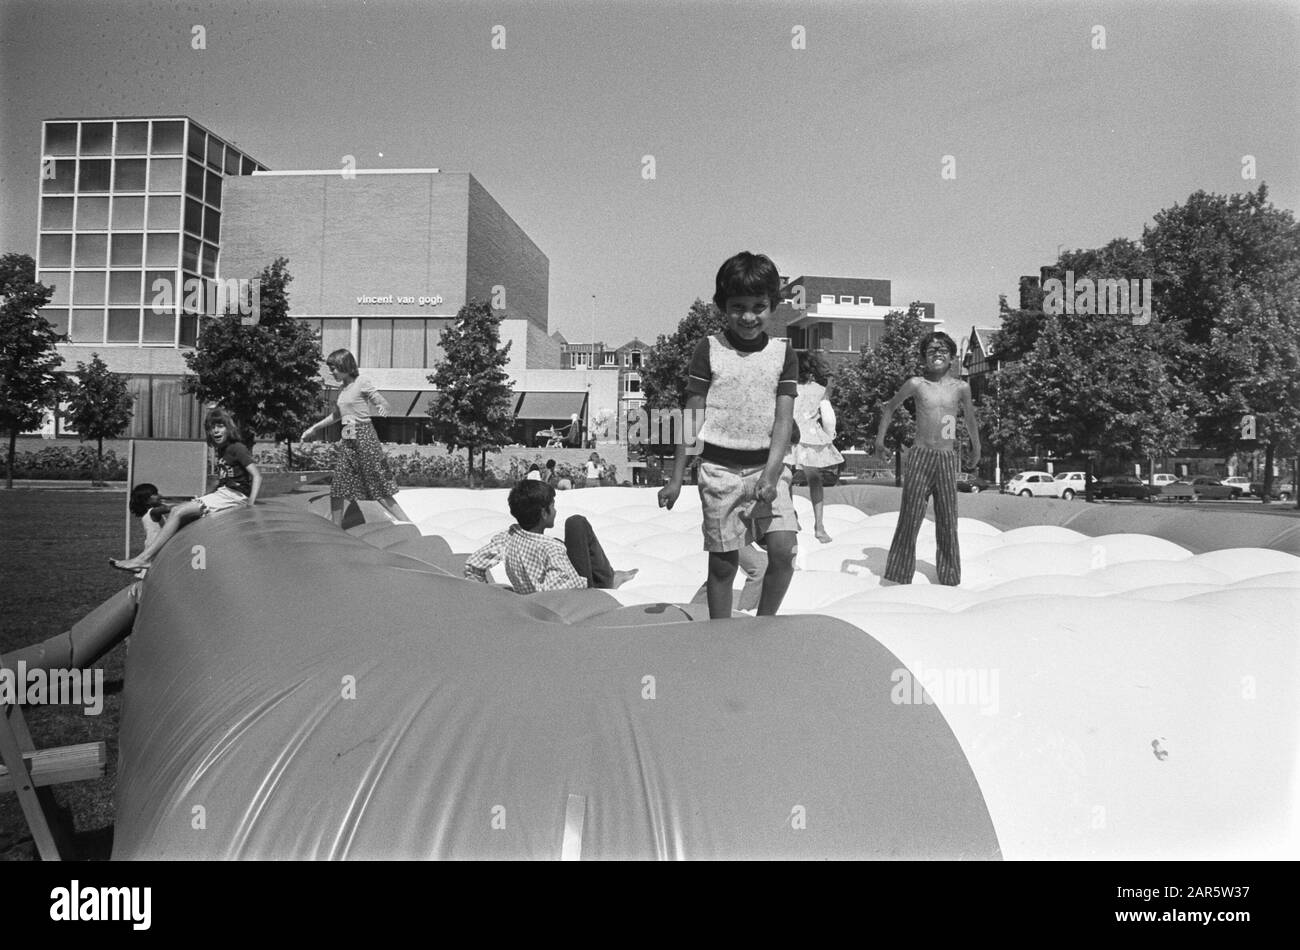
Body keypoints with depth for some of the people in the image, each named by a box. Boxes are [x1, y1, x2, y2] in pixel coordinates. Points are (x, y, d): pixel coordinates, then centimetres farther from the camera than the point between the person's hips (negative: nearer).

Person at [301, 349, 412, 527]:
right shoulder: (343, 388, 14)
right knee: (338, 488, 5)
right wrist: (313, 428, 32)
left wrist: (383, 408, -34)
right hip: (348, 441, 8)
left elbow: (383, 402, -10)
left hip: (364, 437, -8)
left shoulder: (362, 383, -7)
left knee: (379, 489, -8)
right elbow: (337, 414, 29)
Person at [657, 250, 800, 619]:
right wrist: (676, 477, 0)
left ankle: (763, 626, 13)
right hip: (720, 467, -1)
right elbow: (691, 417, 2)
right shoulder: (709, 350, -1)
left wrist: (771, 474, -16)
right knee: (723, 563, 3)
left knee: (783, 550, -11)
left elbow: (784, 419, -3)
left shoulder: (782, 351, 2)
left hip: (768, 464, 1)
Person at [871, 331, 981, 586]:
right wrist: (879, 442, 12)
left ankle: (950, 579, 15)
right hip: (919, 457, -2)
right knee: (909, 518, -3)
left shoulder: (961, 387, 5)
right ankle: (898, 577, 5)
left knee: (948, 522, 5)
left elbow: (970, 419, 22)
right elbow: (890, 407, 15)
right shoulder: (916, 384, 1)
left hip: (947, 460, 2)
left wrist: (976, 449, 32)